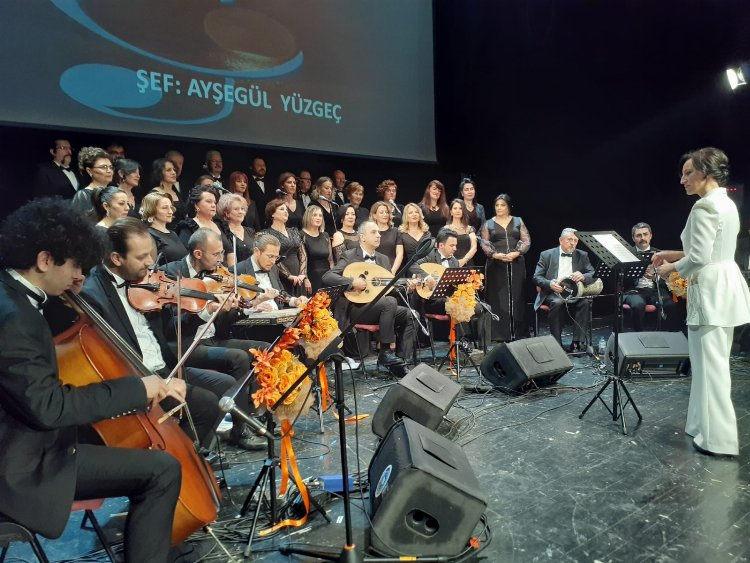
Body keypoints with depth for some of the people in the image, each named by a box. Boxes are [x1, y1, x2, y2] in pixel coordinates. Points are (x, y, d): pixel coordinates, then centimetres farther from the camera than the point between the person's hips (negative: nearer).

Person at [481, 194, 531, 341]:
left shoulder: (518, 221, 11)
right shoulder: (488, 224, 8)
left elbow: (526, 241, 4)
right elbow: (484, 245, 2)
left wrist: (516, 253, -13)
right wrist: (496, 255, -15)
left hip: (516, 264, 1)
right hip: (496, 265, -1)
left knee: (516, 298, 1)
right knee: (498, 299, -3)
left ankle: (517, 333, 7)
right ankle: (500, 334, 1)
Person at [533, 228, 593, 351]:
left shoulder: (582, 256, 14)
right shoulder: (547, 255, 8)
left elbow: (593, 275, 6)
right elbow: (536, 277, 3)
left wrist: (583, 276, -19)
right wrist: (550, 283, -19)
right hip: (553, 293, -2)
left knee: (585, 302, -30)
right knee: (558, 302, -35)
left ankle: (576, 343, -26)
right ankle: (556, 343, -26)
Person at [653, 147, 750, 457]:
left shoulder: (705, 206, -18)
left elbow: (699, 258, -22)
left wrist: (672, 268, -5)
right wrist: (673, 254, 15)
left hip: (711, 291, -10)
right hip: (724, 287, 10)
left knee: (710, 364, -1)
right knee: (714, 362, 17)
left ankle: (717, 438, 9)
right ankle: (709, 427, 28)